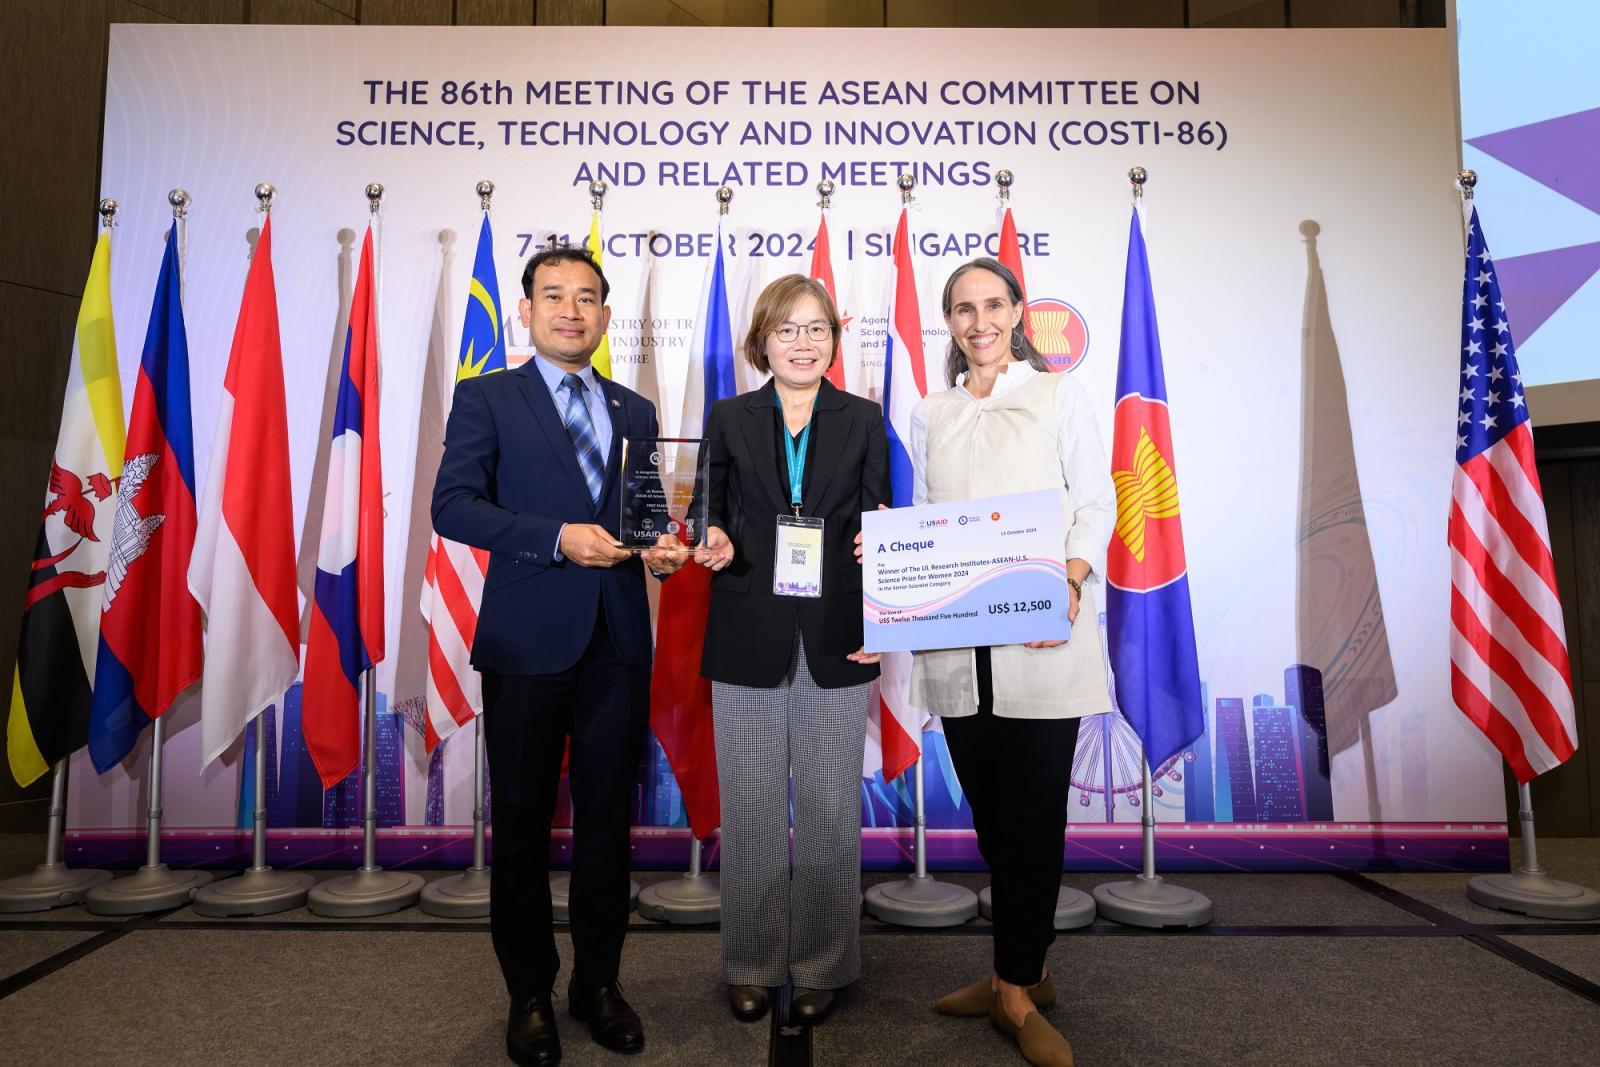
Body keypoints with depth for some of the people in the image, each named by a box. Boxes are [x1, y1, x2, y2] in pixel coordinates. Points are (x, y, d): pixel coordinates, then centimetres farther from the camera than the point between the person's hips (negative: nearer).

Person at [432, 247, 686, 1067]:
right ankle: (529, 995, 27)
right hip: (528, 642, -3)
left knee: (608, 820, 12)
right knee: (523, 824, 9)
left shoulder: (635, 411, 14)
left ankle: (597, 984, 29)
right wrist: (558, 538, -20)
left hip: (619, 644, 4)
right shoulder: (487, 398, 2)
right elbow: (452, 505, -9)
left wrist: (662, 551, -4)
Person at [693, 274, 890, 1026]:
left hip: (835, 642, 0)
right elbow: (713, 515, 11)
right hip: (748, 644, 0)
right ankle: (752, 965, 26)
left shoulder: (863, 420, 7)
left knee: (830, 810, 6)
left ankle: (821, 966, 25)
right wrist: (716, 543, -12)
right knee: (750, 811, 8)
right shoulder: (729, 419, 8)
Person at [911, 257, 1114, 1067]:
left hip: (1041, 637, -3)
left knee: (1032, 811, -2)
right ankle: (1023, 973, 25)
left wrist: (1070, 578, -15)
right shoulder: (931, 414, 16)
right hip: (957, 641, 3)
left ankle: (1016, 985, 13)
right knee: (990, 810, 9)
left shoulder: (1060, 394, 7)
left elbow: (1096, 504, 2)